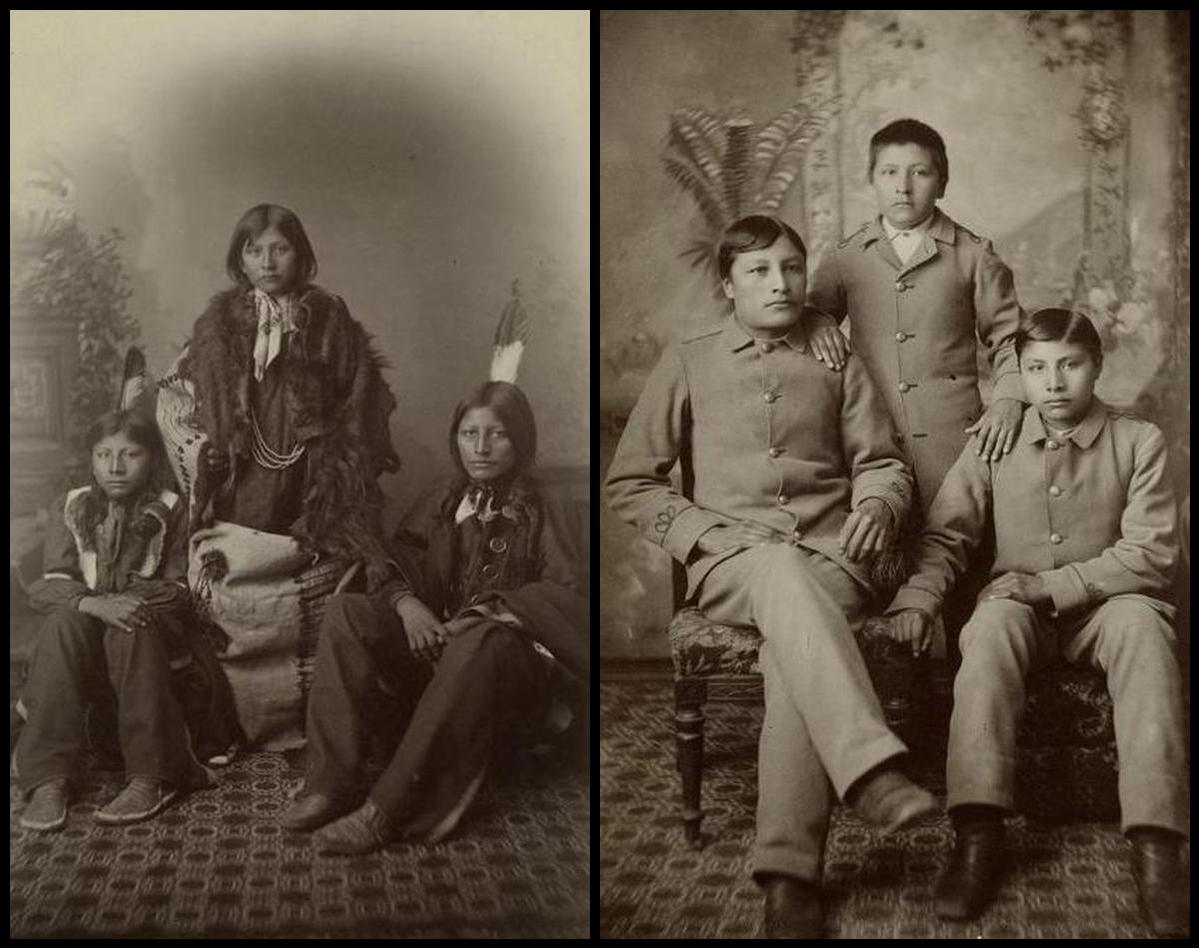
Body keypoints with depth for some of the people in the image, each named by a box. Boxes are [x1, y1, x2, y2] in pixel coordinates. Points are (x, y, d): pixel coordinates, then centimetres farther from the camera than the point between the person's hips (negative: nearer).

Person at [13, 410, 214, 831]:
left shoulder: (170, 510, 1)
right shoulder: (69, 508, 6)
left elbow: (179, 590, -1)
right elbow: (49, 586, -4)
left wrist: (135, 601, -20)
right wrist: (94, 603, -26)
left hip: (150, 627, -1)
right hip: (84, 625, 2)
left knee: (130, 632, -36)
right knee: (62, 623, -33)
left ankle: (149, 778, -37)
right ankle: (47, 781, -39)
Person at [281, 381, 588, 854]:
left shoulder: (544, 510, 4)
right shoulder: (442, 501, 17)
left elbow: (566, 593, -8)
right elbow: (399, 561, 12)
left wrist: (490, 610, -21)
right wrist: (406, 602, -12)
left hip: (509, 648, -5)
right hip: (435, 639, 5)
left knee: (479, 639, -40)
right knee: (346, 610, -18)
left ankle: (386, 809, -42)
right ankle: (331, 782, -28)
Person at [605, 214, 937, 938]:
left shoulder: (839, 365, 22)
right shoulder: (688, 366, 17)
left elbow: (883, 464, 21)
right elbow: (629, 483, 12)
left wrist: (877, 506, -4)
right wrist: (705, 531, -4)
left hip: (827, 554, 1)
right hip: (730, 559, -1)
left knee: (795, 647, -35)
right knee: (784, 573, -40)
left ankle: (790, 872, -42)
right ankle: (872, 771, -55)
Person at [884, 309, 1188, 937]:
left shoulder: (1138, 443, 0)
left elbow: (1151, 553, -8)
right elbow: (944, 535, 6)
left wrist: (1050, 585, -16)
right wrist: (917, 598, -13)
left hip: (1103, 603, -1)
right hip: (1019, 603, 1)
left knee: (1140, 623, -35)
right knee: (992, 621, -34)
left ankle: (1155, 844, -41)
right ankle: (978, 834, -40)